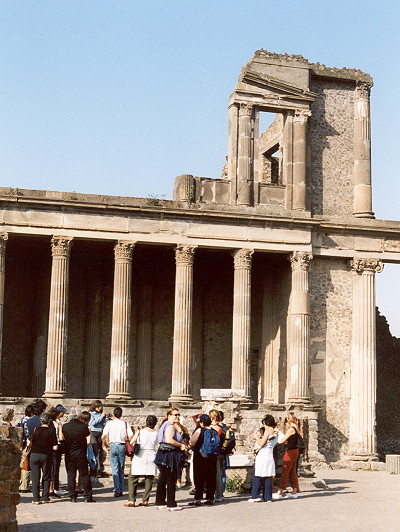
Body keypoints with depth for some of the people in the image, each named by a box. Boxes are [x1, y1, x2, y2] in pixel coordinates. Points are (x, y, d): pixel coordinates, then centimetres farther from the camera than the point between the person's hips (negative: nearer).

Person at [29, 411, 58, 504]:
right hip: (46, 455, -1)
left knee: (35, 478, 7)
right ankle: (45, 497, 12)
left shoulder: (36, 429, -1)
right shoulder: (51, 430, -6)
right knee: (46, 477, 13)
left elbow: (29, 443, 2)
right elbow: (55, 447, -7)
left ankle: (36, 498, 6)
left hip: (34, 454, 1)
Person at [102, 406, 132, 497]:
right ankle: (121, 490, 13)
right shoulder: (125, 424, 2)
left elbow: (103, 437, -7)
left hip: (112, 445, -1)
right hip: (122, 446, 1)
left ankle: (117, 490, -7)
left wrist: (106, 446, 7)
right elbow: (130, 436, -5)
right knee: (121, 469, 11)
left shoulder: (109, 424, 0)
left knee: (115, 469, 0)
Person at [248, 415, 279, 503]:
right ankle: (268, 497, 8)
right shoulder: (276, 432, 10)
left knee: (257, 476, 0)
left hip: (263, 455, -7)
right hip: (270, 455, 7)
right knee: (268, 477, 8)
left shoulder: (268, 431, -11)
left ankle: (256, 496, -3)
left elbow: (261, 444, -13)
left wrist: (256, 437, 3)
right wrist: (260, 438, 23)